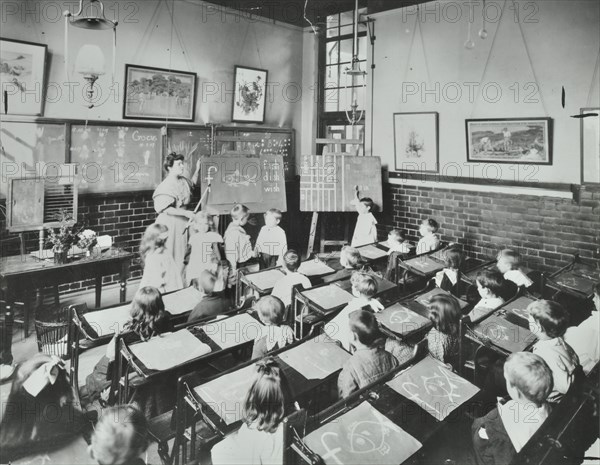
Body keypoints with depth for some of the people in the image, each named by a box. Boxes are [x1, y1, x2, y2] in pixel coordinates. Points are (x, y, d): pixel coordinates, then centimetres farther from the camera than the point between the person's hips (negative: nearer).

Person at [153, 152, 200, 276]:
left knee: (181, 255, 11)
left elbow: (192, 184, 32)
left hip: (182, 222, 7)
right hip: (169, 223, -7)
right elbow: (166, 209, -23)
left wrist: (197, 170, 19)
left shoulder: (183, 181, 7)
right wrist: (185, 213, -24)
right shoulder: (165, 186, -16)